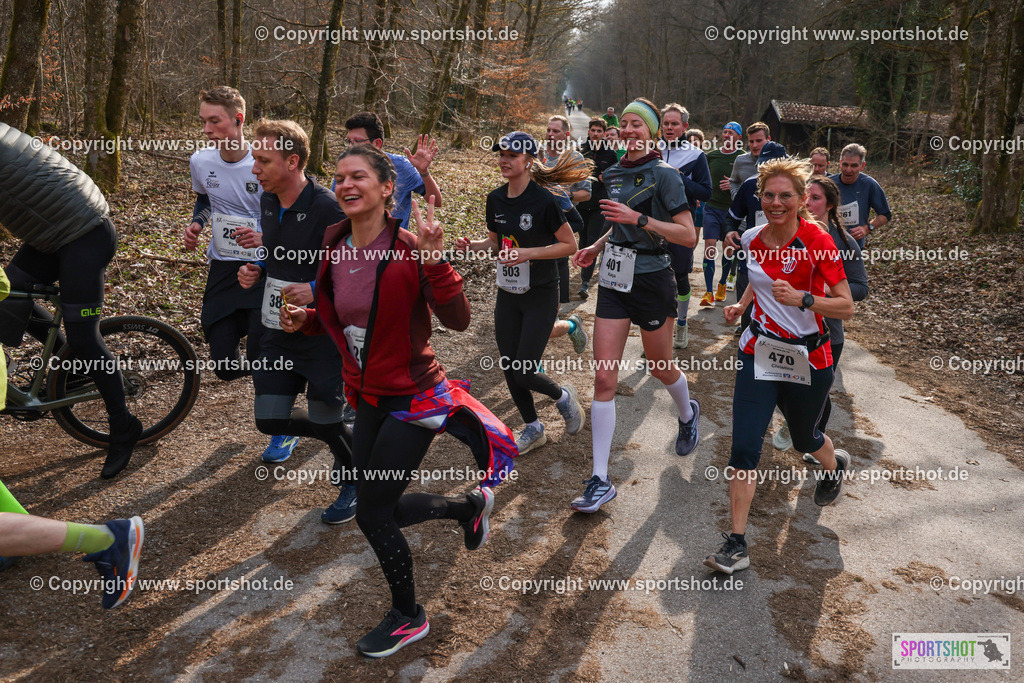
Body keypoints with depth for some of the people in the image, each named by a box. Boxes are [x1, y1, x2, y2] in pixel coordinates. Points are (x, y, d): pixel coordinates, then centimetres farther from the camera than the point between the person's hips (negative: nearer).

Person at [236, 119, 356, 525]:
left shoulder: (328, 210, -19)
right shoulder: (268, 203, 6)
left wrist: (317, 290, -29)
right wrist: (255, 272, 1)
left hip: (323, 335, -7)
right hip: (277, 334, 8)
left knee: (326, 423, 2)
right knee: (270, 420, 7)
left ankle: (356, 481, 32)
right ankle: (344, 441, 33)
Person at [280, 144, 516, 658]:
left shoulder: (408, 250, -18)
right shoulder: (334, 246, 1)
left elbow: (458, 322, -25)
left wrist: (434, 261, -36)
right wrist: (304, 321, -4)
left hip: (412, 398, -7)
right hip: (369, 397, 7)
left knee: (372, 513, -1)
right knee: (381, 508, 16)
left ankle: (408, 617, 26)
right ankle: (470, 506, 42)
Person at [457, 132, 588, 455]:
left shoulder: (544, 201, -16)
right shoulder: (495, 199, 2)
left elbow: (570, 246, -12)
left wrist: (528, 253, -22)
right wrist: (473, 245, -6)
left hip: (540, 296, -6)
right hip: (507, 295, 6)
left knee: (524, 373, -7)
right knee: (509, 369, 9)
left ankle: (563, 397, 26)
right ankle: (533, 429, 30)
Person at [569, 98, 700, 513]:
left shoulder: (664, 175, -10)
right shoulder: (613, 175, 10)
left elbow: (688, 236, -17)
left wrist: (638, 218, -25)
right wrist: (597, 247, 10)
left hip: (651, 281, -5)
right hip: (614, 280, 5)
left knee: (660, 368, 14)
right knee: (604, 378, -3)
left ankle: (688, 414, 51)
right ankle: (600, 480, 0)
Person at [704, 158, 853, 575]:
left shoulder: (817, 242, -15)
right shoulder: (752, 239, 0)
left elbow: (846, 307, -16)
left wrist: (801, 298, -32)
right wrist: (741, 304, 5)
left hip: (807, 359, -3)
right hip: (759, 352, 3)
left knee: (804, 438, 19)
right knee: (744, 446, -8)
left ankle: (836, 464, 58)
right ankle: (737, 545, -2)